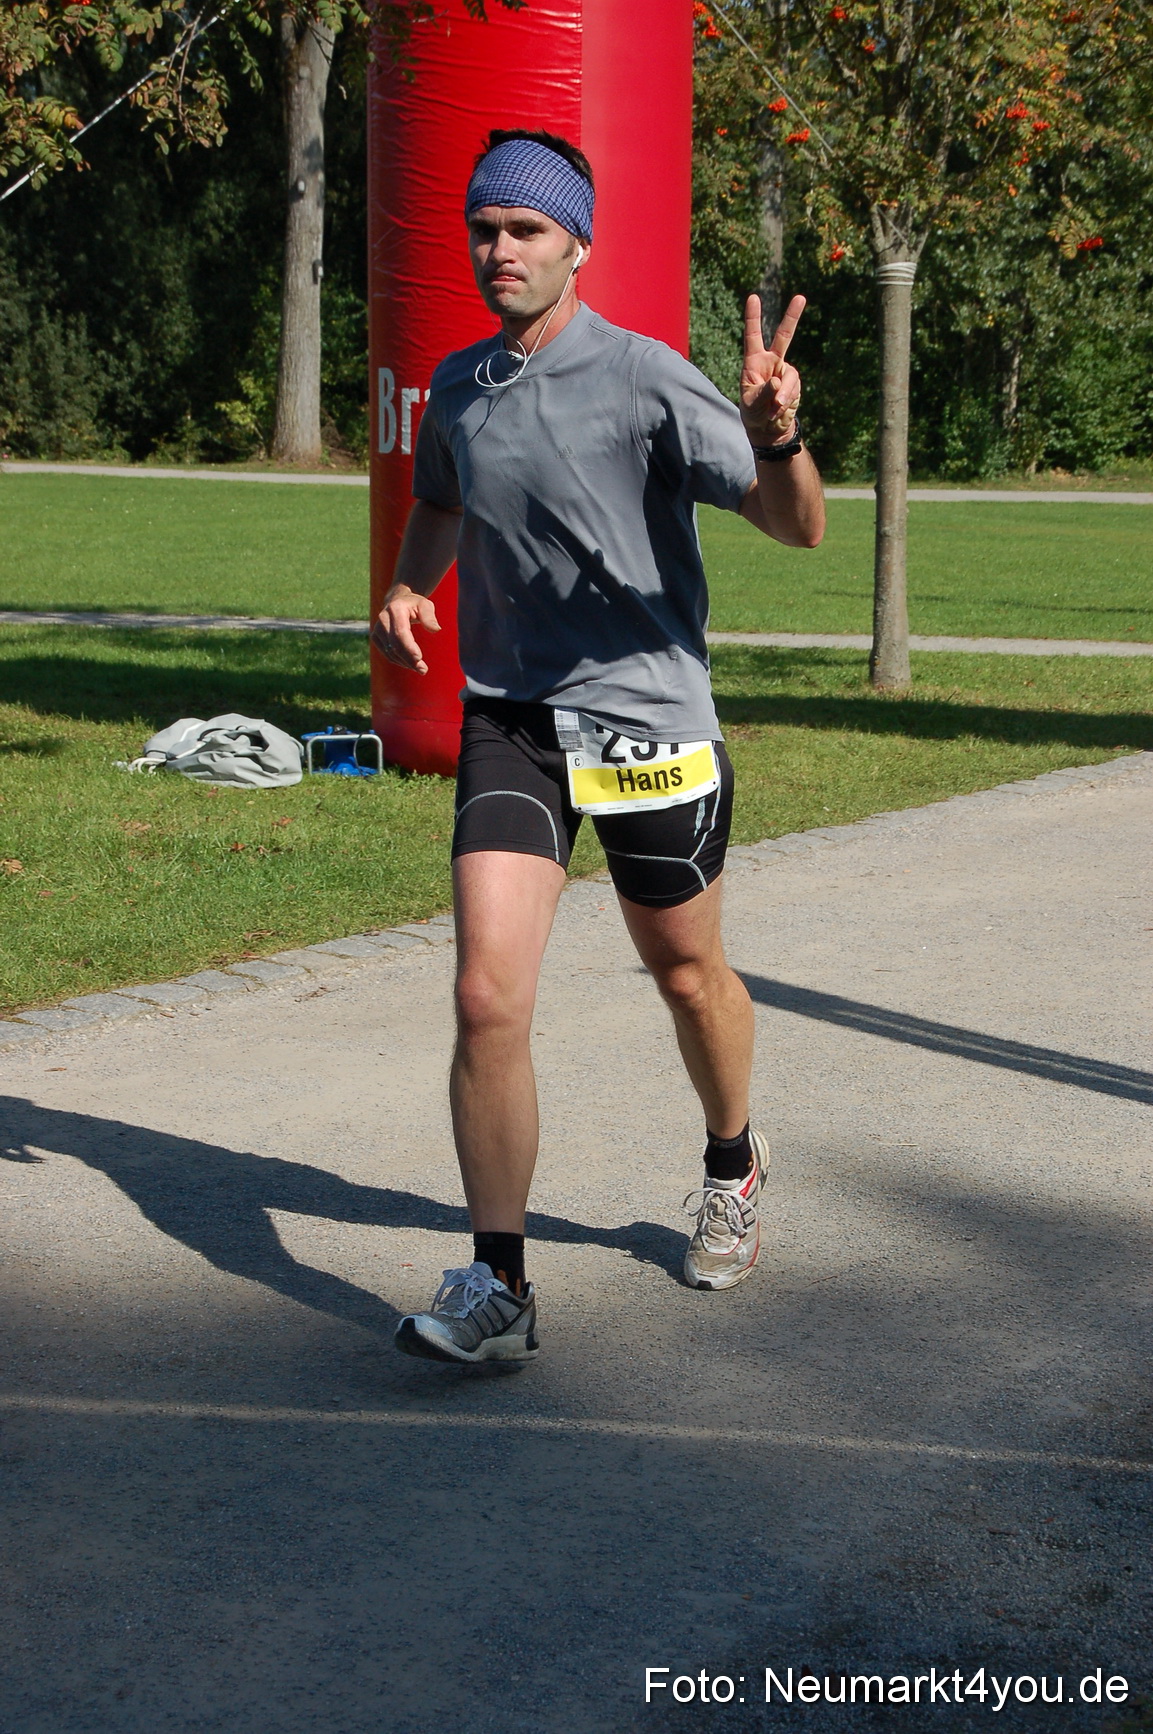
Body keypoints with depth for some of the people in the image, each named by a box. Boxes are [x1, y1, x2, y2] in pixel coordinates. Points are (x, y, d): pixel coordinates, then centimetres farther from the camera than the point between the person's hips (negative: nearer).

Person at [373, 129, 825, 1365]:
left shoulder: (645, 379, -12)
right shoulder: (456, 386, 5)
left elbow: (798, 528, -16)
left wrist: (776, 438, -37)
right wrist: (407, 587, 7)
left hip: (647, 720, -3)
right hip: (508, 720, 3)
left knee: (687, 977, 16)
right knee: (487, 996, -13)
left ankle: (732, 1171, 46)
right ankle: (497, 1288, -6)